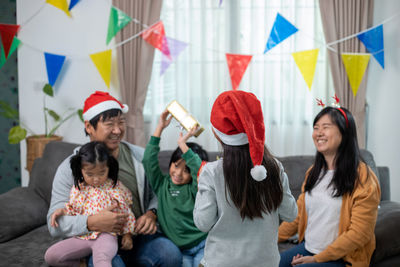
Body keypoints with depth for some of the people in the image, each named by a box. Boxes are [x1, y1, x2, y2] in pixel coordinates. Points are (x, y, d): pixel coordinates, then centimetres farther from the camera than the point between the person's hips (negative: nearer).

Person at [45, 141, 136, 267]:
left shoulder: (115, 188, -1)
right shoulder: (78, 188, 7)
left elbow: (125, 211, 6)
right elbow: (73, 209, 21)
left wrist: (127, 234, 5)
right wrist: (62, 211, 0)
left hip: (105, 235, -5)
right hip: (82, 237, 5)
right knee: (50, 256, -6)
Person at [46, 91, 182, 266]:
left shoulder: (139, 156, 8)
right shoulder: (69, 168, -1)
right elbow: (55, 224, -6)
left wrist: (152, 214, -9)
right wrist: (91, 223, -25)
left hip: (138, 238, 4)